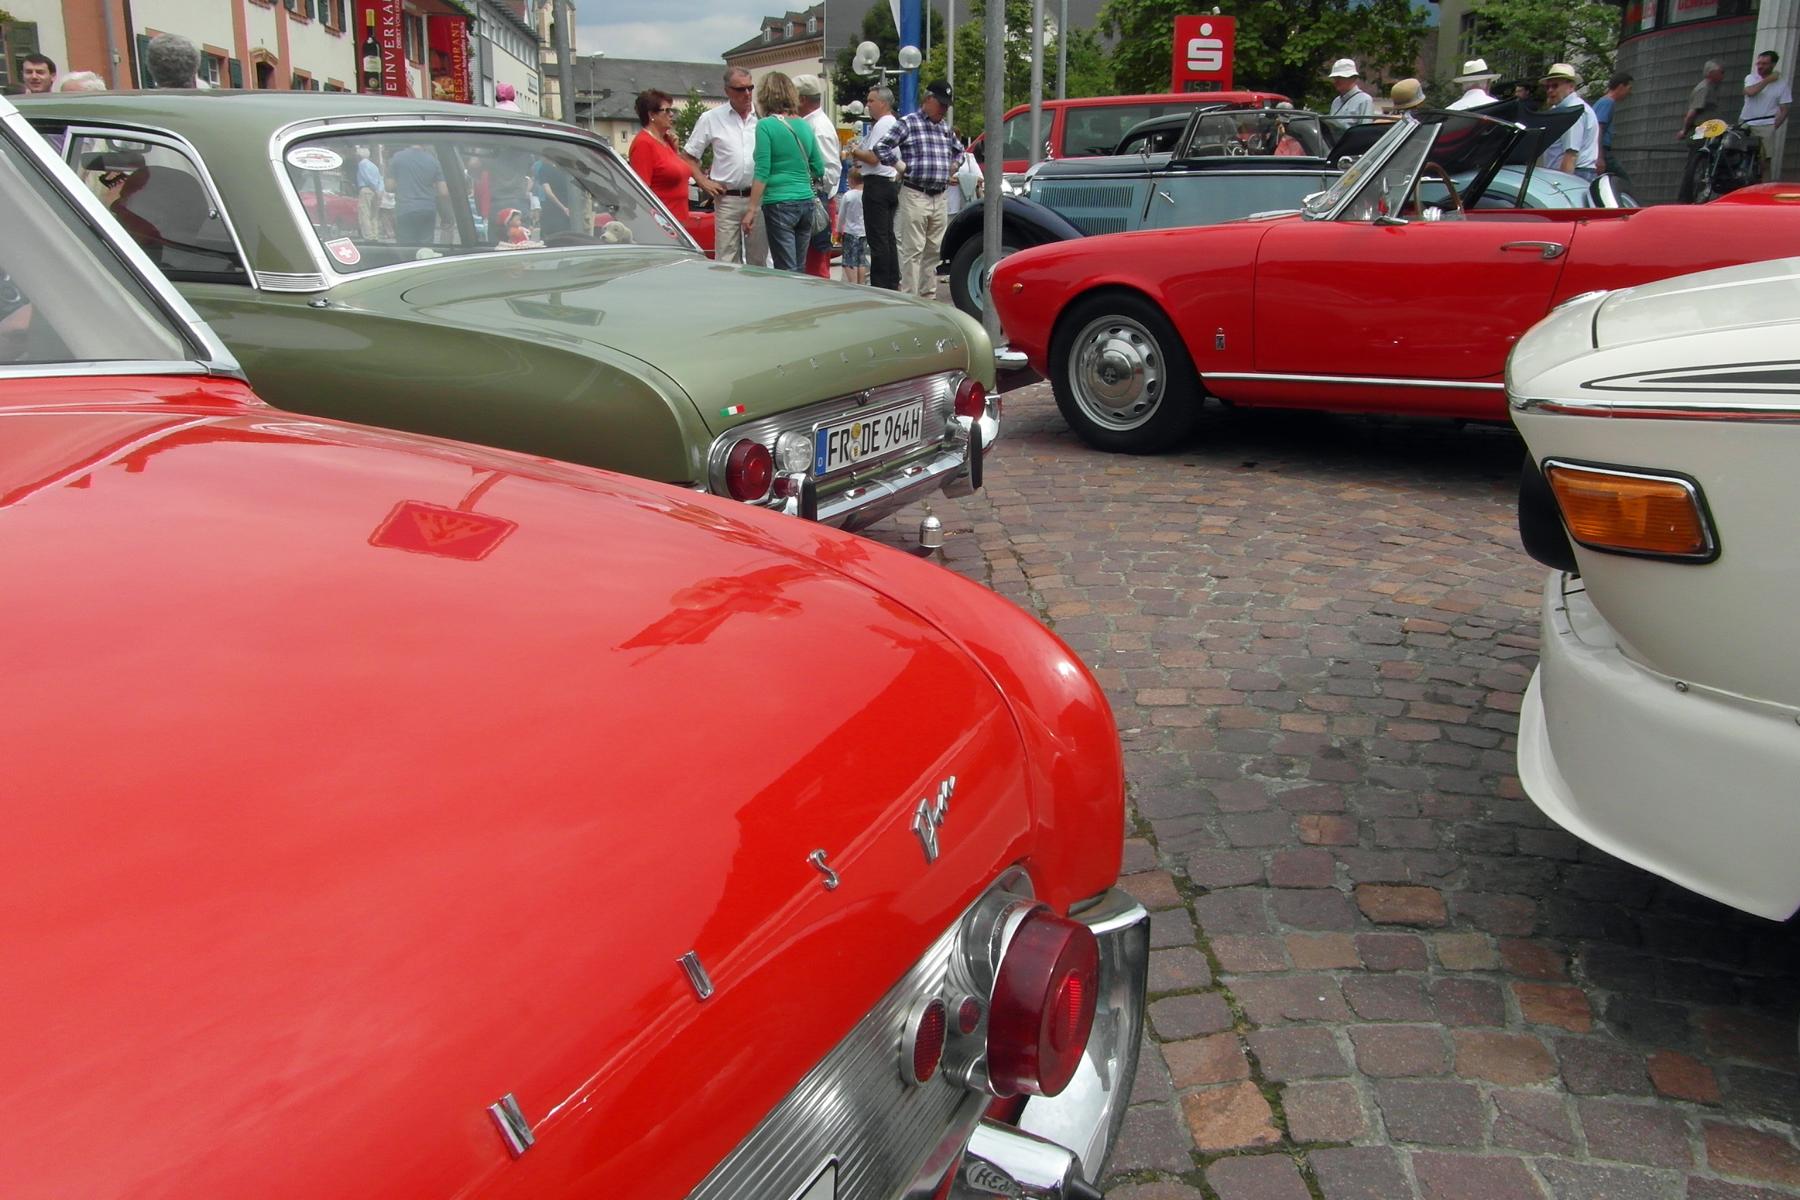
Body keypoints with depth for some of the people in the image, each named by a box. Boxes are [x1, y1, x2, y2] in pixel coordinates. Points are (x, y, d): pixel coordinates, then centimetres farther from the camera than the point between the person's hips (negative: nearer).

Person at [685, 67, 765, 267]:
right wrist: (704, 182, 0)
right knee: (727, 261, -2)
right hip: (727, 199, -1)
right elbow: (689, 156, 11)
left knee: (758, 260, 7)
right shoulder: (711, 118, 6)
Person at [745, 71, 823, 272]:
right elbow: (819, 170, 13)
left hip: (779, 203, -6)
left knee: (786, 270, -5)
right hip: (806, 201, 6)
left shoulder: (766, 125, -7)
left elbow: (762, 172, -12)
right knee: (799, 269, 11)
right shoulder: (804, 126, 10)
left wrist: (752, 209, -9)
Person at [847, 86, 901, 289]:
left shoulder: (881, 125, -14)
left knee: (877, 238, -8)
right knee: (888, 237, 14)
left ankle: (880, 285, -8)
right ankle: (892, 284, 17)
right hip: (891, 183, 10)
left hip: (877, 184, -10)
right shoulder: (895, 123, 17)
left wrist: (855, 153, -3)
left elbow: (873, 158, -19)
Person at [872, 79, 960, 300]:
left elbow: (959, 150, 34)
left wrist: (952, 166, 18)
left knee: (934, 250, 10)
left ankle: (929, 294, 18)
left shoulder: (946, 128, 17)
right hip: (915, 195, -7)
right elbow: (881, 147, -9)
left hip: (939, 197, 7)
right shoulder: (908, 123, -4)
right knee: (913, 250, -7)